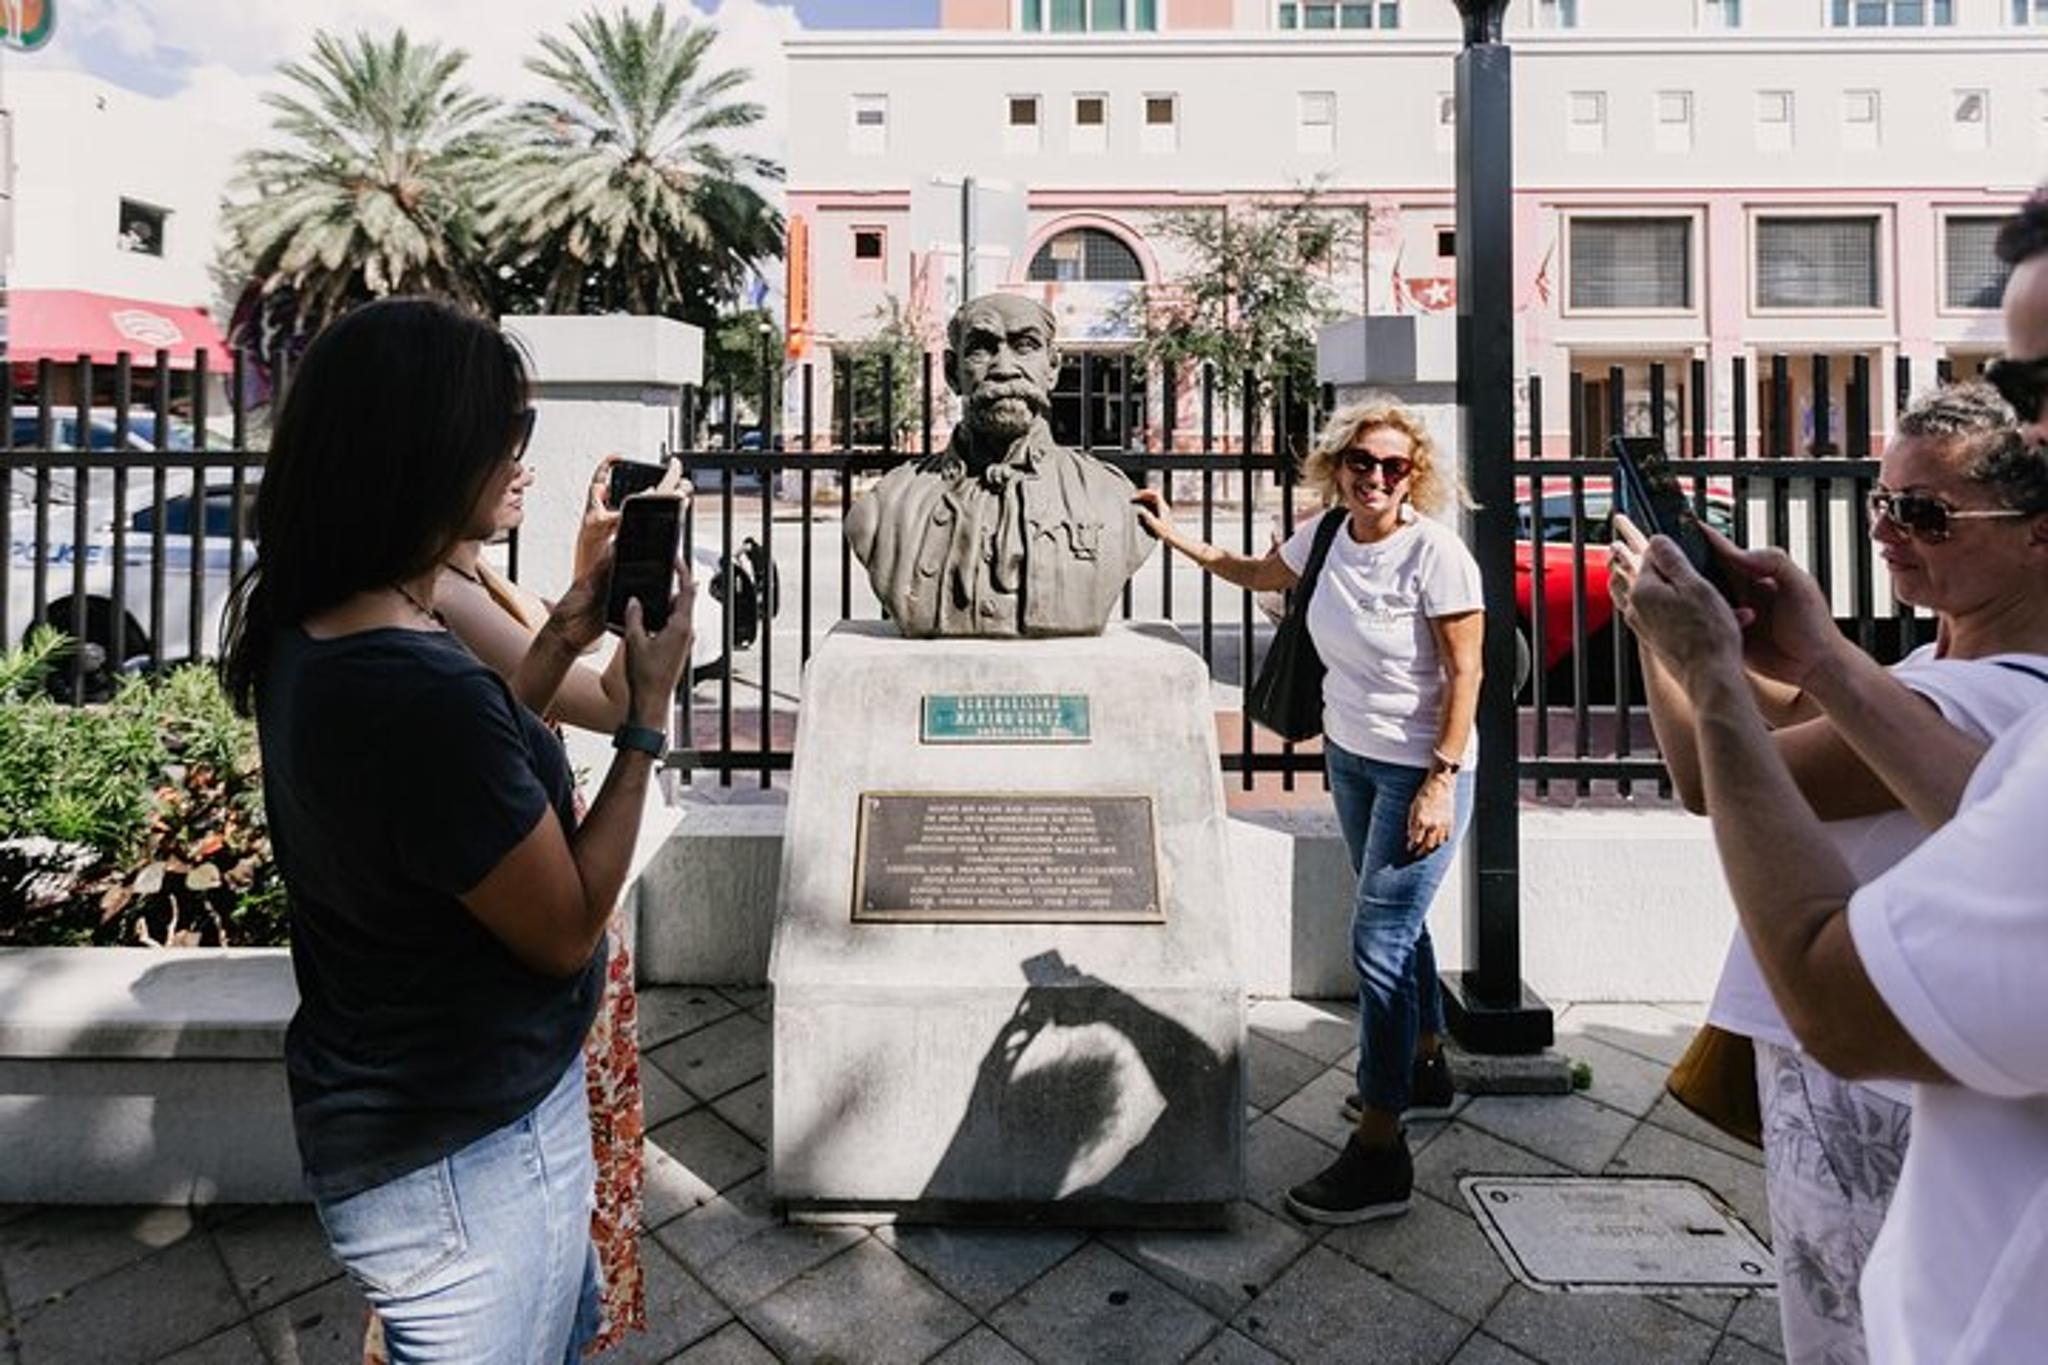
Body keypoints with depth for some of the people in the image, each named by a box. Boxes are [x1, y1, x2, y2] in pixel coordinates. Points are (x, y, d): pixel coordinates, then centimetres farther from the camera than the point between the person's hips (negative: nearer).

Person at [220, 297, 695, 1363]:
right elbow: (567, 928, -23)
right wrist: (648, 712, -17)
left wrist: (563, 637, 1)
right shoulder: (419, 688, -34)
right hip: (462, 1163, -8)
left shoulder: (304, 633, -5)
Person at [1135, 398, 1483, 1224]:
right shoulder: (1326, 532, -2)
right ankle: (1425, 1070, 45)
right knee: (1396, 921, 22)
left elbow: (1465, 672, -17)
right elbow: (1261, 576, 18)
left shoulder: (1435, 553, -20)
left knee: (1378, 942, -8)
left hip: (1420, 770, -7)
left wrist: (1441, 782, -20)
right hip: (1349, 754, 7)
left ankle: (1378, 1153, 5)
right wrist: (1175, 537, 17)